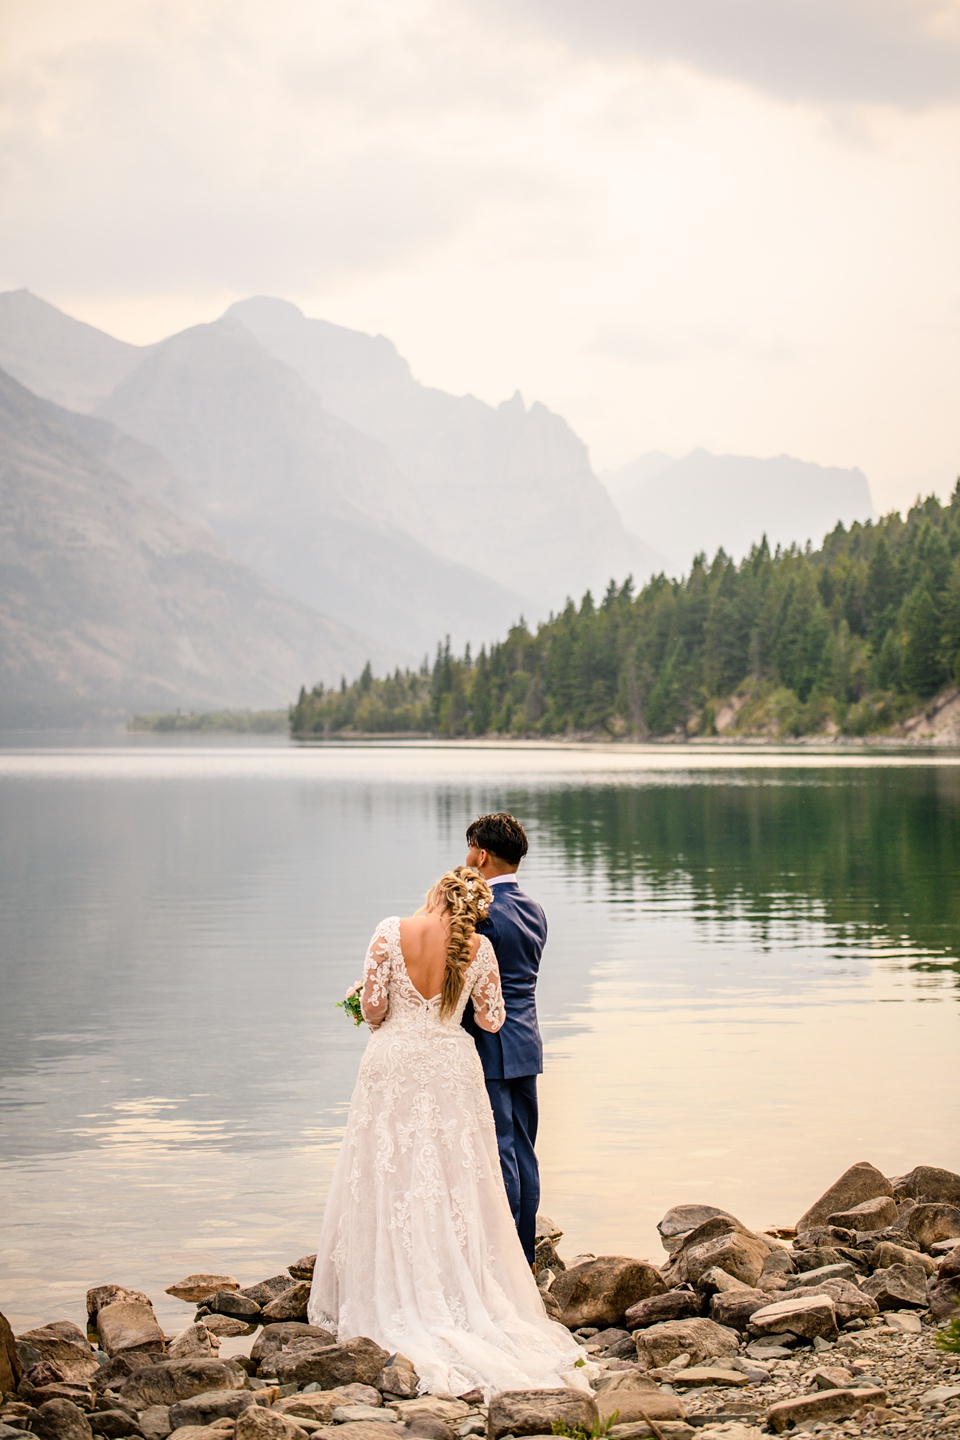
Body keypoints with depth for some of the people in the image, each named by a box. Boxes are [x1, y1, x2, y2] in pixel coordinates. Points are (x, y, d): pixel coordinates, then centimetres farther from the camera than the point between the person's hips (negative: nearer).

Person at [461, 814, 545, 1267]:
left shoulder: (481, 913, -16)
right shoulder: (534, 911, 10)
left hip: (488, 1044, -8)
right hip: (526, 1043, 8)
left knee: (498, 1151, -4)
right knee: (523, 1151, 13)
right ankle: (525, 1254, 20)